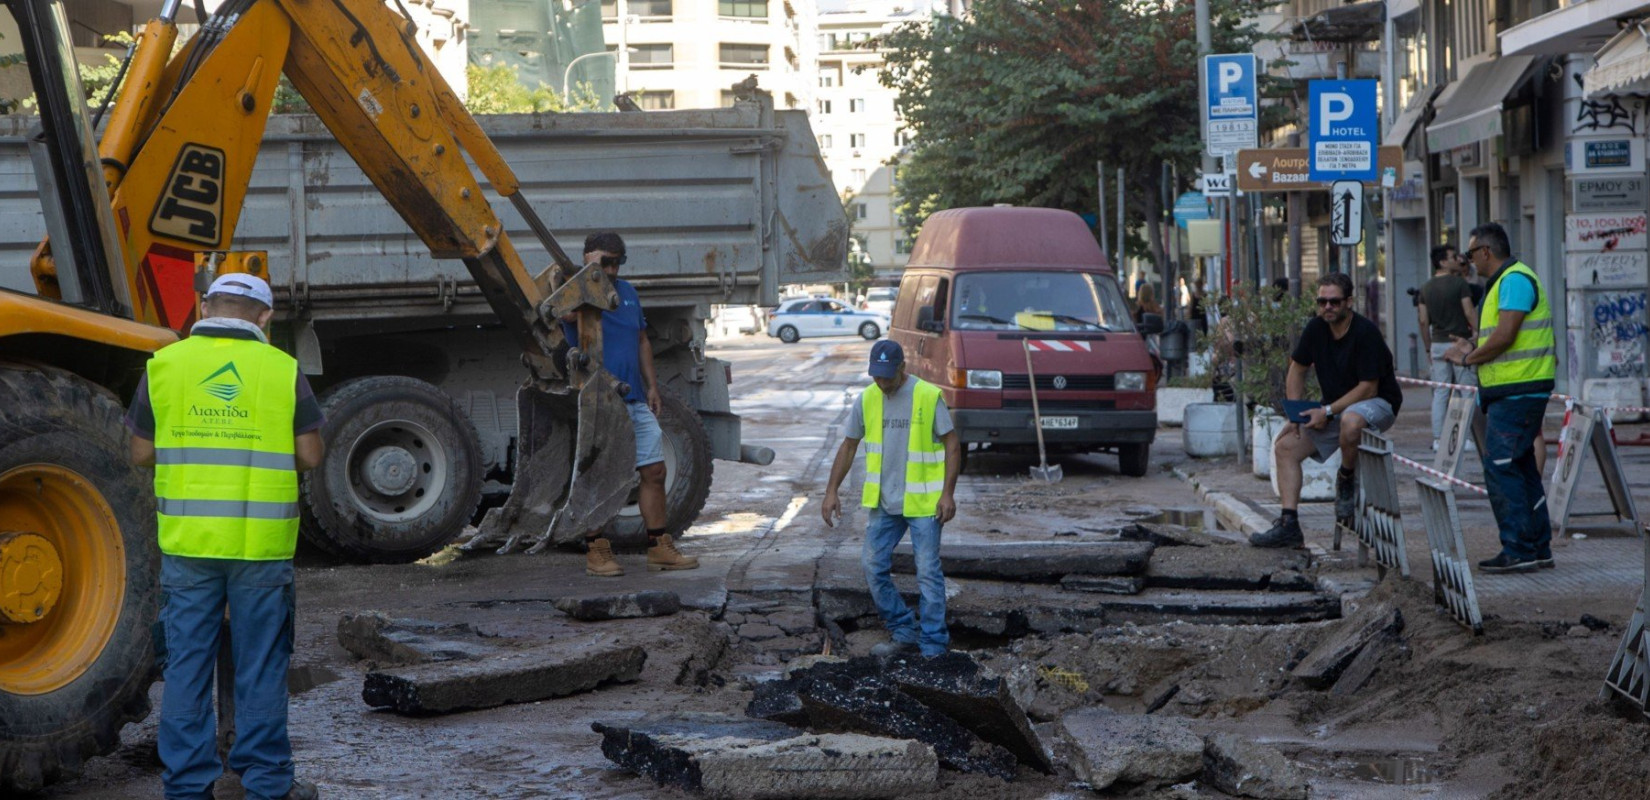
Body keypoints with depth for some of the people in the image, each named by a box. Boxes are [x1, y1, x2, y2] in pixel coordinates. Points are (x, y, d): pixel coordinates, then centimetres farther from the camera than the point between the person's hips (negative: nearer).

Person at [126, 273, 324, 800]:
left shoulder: (165, 364, 1)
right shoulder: (282, 370, -3)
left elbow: (142, 453, 3)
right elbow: (310, 457, -3)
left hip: (186, 541, 1)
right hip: (261, 543, -1)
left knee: (187, 663, 9)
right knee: (260, 666, 8)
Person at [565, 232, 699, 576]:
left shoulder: (627, 292, 18)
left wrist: (652, 386, 16)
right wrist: (590, 270, -25)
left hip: (635, 402, 7)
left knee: (654, 471, 6)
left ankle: (660, 548, 13)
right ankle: (596, 551, 4)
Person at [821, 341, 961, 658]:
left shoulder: (928, 396, -11)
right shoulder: (867, 399, 2)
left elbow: (952, 444, -7)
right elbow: (848, 446, 11)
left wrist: (948, 494, -14)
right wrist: (831, 492, 5)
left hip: (923, 501, -5)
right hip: (883, 501, 5)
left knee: (928, 572, -4)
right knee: (873, 566, 5)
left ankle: (933, 646, 3)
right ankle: (904, 634, 17)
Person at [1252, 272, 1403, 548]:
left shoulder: (1365, 333, -21)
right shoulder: (1316, 328, 0)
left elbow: (1368, 388, -22)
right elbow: (1297, 369, 11)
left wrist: (1328, 411, -23)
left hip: (1378, 403, -7)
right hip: (1335, 408, 7)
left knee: (1350, 421, -42)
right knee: (1285, 446, -5)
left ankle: (1346, 481, -12)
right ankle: (1289, 525, -8)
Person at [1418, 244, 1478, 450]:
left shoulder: (1425, 288, 8)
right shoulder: (1459, 283, -8)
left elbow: (1423, 321, 8)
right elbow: (1469, 312, -12)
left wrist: (1428, 348, 14)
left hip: (1437, 344, 5)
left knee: (1440, 393, 7)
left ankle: (1438, 438, 5)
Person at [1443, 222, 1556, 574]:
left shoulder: (1514, 280, -14)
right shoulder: (1509, 280, 20)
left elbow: (1504, 337, -21)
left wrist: (1468, 358, -8)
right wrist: (1473, 350, 14)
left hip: (1517, 392, -11)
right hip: (1519, 390, 11)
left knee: (1500, 468, -11)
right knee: (1521, 469, 13)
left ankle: (1519, 551, -12)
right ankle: (1538, 548, 17)